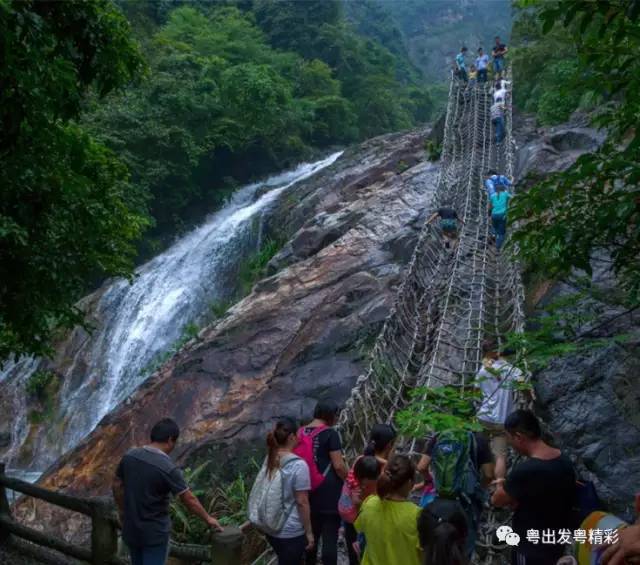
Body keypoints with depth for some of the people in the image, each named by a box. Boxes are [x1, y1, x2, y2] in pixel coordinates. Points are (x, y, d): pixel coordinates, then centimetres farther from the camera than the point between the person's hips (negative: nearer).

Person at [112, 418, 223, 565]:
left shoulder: (129, 456, -6)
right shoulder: (168, 468, -23)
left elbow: (116, 485, 5)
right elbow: (189, 500, -15)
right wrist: (208, 519, -2)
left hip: (131, 528, 6)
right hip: (155, 532, -6)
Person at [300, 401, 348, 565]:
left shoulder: (300, 433, 8)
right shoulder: (330, 433, -11)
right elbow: (338, 466, -14)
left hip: (309, 490, 7)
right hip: (329, 492, -7)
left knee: (311, 534, 19)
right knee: (330, 537, -2)